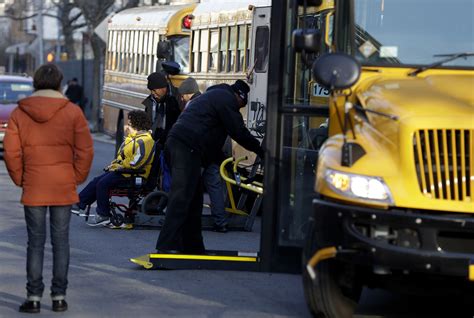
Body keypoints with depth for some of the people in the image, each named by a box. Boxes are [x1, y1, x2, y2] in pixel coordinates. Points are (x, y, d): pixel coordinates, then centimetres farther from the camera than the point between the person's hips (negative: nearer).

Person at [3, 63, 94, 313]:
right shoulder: (72, 112, -3)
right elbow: (85, 150, -4)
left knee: (35, 242, 6)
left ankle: (34, 296, 4)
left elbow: (11, 152, -2)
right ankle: (59, 296, 8)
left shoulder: (19, 114, -1)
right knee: (61, 241, 6)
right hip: (63, 188, 0)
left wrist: (20, 180, 9)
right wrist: (77, 178, 7)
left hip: (33, 188, 0)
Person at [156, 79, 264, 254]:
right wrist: (259, 149, 9)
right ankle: (167, 246, -21)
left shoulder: (212, 95, 32)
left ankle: (192, 247, 20)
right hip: (188, 148, -11)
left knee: (194, 199, 16)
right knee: (181, 198, -15)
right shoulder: (227, 99, 0)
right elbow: (239, 132, -3)